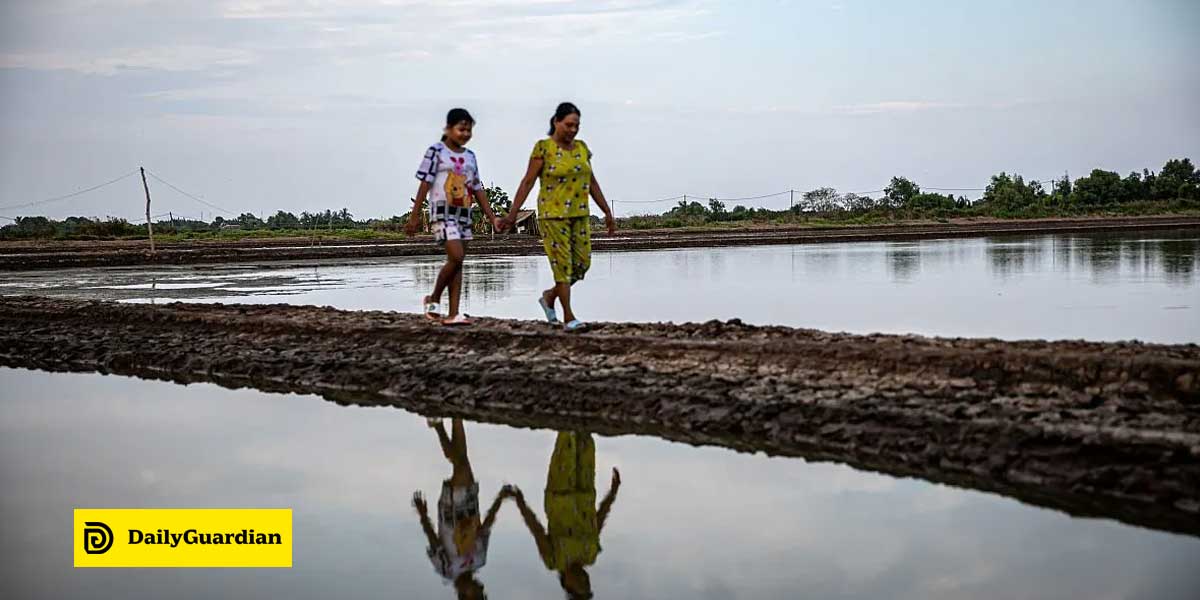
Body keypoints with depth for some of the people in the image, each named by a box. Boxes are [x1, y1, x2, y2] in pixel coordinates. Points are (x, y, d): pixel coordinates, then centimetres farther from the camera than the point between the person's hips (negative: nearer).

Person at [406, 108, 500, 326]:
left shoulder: (469, 156, 14)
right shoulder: (436, 151, -4)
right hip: (443, 210, -7)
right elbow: (425, 183, -8)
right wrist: (414, 216, -12)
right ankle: (434, 299, 1)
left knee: (457, 262, 3)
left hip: (463, 212, 7)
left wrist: (491, 217, 10)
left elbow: (477, 189, 16)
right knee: (456, 257, -18)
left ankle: (453, 314, 2)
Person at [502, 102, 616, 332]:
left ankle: (550, 296, 24)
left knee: (582, 262, 2)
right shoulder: (543, 148, -5)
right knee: (562, 263, -6)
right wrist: (513, 213, -10)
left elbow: (592, 183, 16)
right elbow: (528, 182, -6)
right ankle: (568, 317, -2)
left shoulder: (582, 148, 11)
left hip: (579, 215, 6)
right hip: (553, 215, -6)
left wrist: (607, 212, 15)